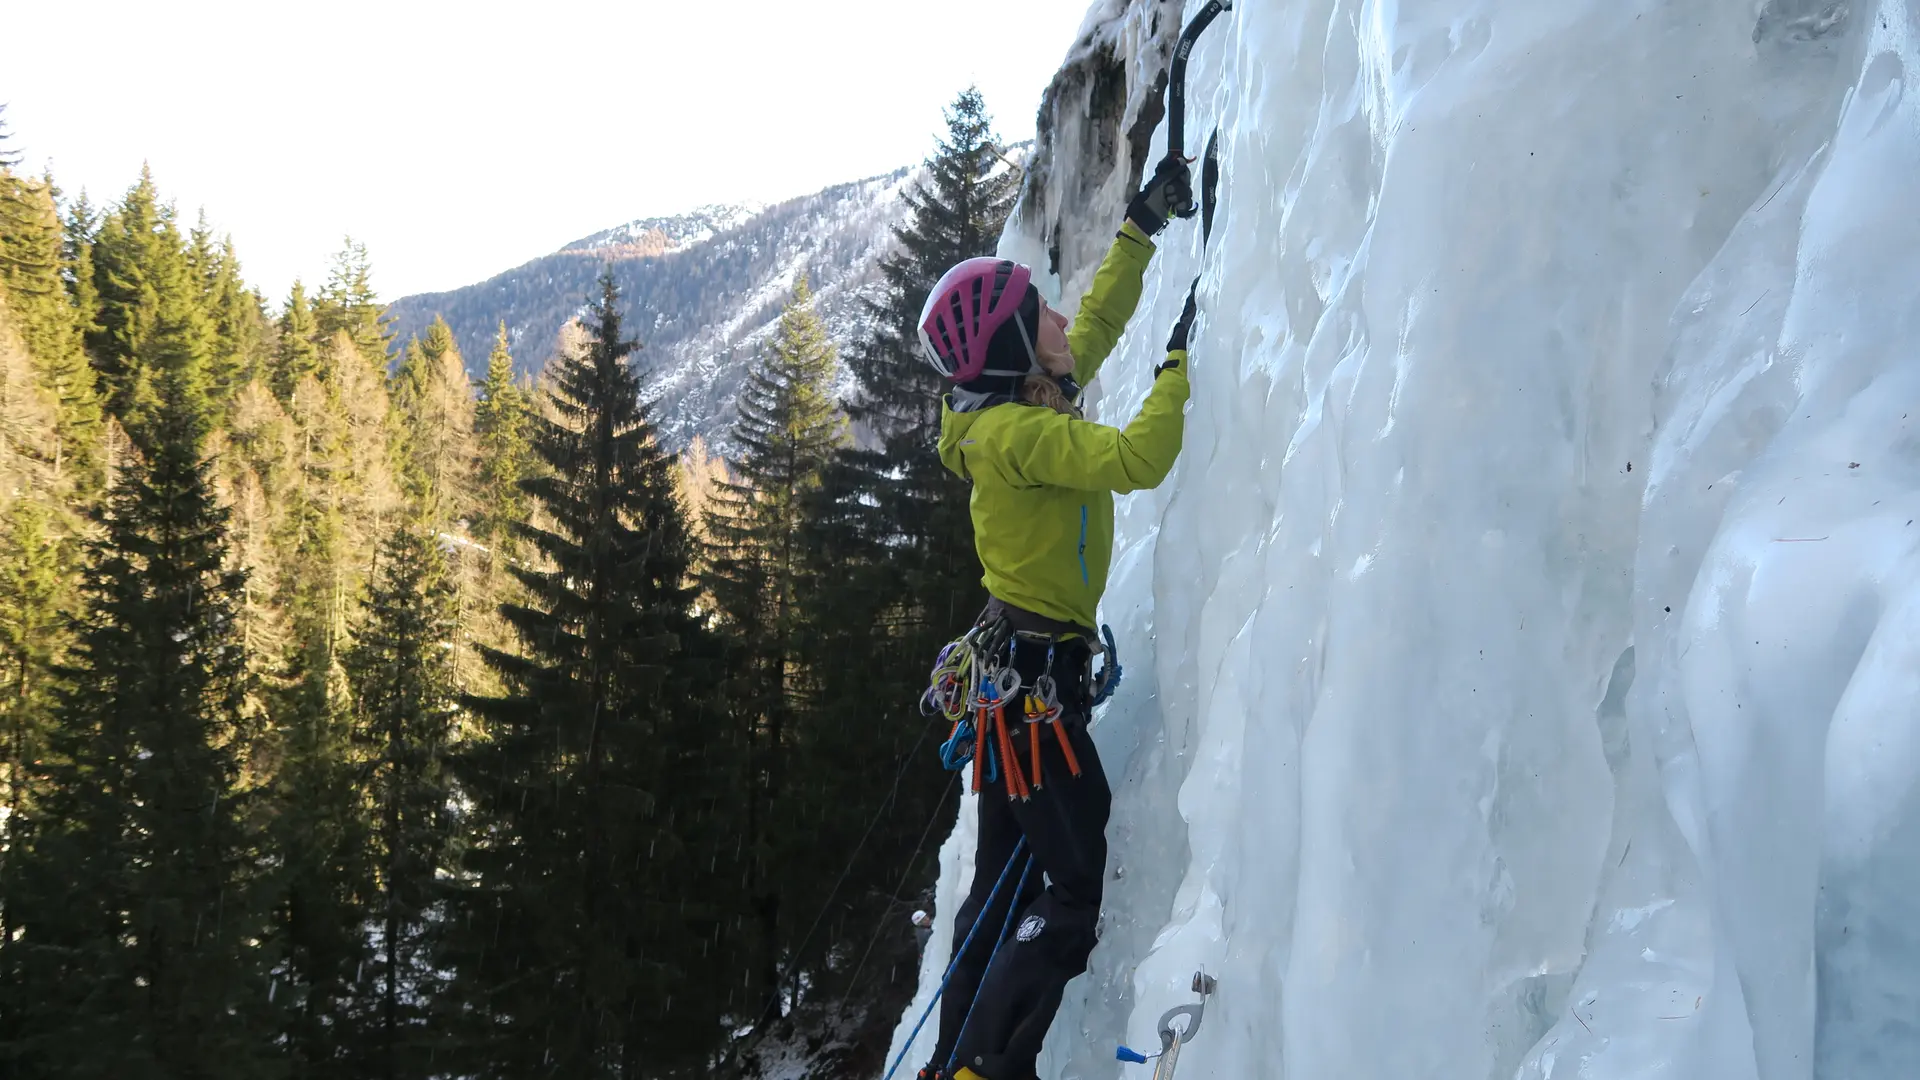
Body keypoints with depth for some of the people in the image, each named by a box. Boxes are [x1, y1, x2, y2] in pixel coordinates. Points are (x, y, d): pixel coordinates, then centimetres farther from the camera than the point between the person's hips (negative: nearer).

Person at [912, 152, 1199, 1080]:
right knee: (1072, 892, -5)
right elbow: (1136, 459, -31)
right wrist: (1183, 359, -20)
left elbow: (1101, 319, 22)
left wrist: (1143, 224, 21)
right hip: (1036, 678, -10)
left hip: (1015, 668, 10)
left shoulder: (1023, 409, 9)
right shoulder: (1019, 431, -19)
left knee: (1008, 882, 16)